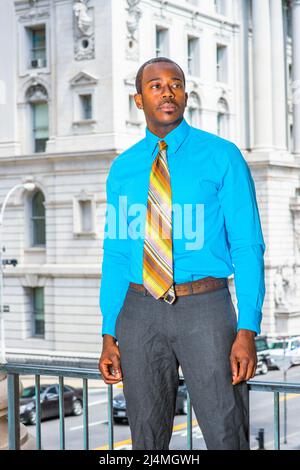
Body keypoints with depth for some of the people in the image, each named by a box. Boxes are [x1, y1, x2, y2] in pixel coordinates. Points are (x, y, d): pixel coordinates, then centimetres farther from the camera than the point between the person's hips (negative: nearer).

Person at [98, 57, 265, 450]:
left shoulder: (222, 156, -1)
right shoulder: (122, 169, 10)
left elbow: (248, 247, -5)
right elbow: (115, 255, 12)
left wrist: (248, 331, -14)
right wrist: (109, 335, 6)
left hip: (205, 309, -3)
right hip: (140, 313, 3)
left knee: (226, 436, -3)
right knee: (147, 439, 11)